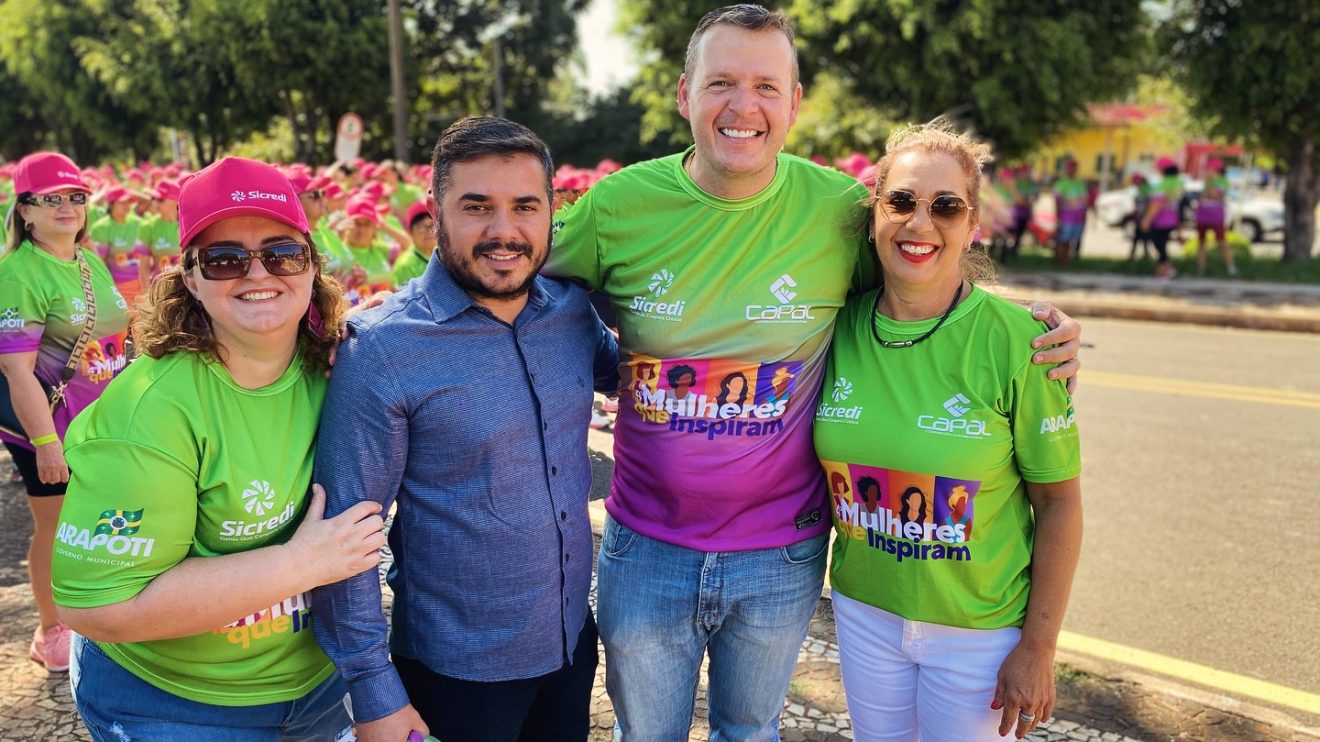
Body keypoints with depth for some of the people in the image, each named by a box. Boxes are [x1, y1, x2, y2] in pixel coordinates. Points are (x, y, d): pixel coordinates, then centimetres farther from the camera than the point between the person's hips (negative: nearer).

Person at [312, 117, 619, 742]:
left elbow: (619, 371, 18)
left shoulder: (573, 310, -5)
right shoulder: (381, 350, -19)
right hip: (457, 668, -4)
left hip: (574, 639, 5)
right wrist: (374, 689, -13)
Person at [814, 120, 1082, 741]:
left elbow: (1059, 501, -10)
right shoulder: (839, 327, -7)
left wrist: (1038, 649, -9)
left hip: (980, 628, -3)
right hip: (863, 611, 4)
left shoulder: (1016, 341, -17)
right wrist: (834, 587, 7)